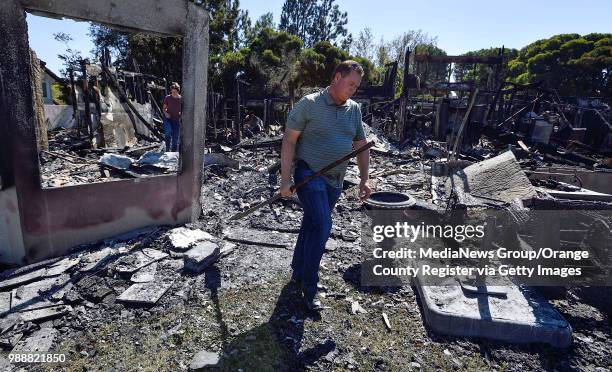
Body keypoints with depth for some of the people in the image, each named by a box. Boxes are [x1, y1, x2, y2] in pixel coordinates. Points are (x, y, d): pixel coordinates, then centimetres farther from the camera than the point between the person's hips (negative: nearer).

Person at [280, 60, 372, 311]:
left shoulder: (354, 109, 9)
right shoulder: (310, 104, -8)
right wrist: (285, 178, -14)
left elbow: (361, 146, 14)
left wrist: (364, 179, 4)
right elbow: (289, 140, -8)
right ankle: (309, 288, 1)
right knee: (321, 226, -15)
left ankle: (298, 273, 32)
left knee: (311, 226, 15)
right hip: (309, 173, -6)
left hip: (335, 180, 6)